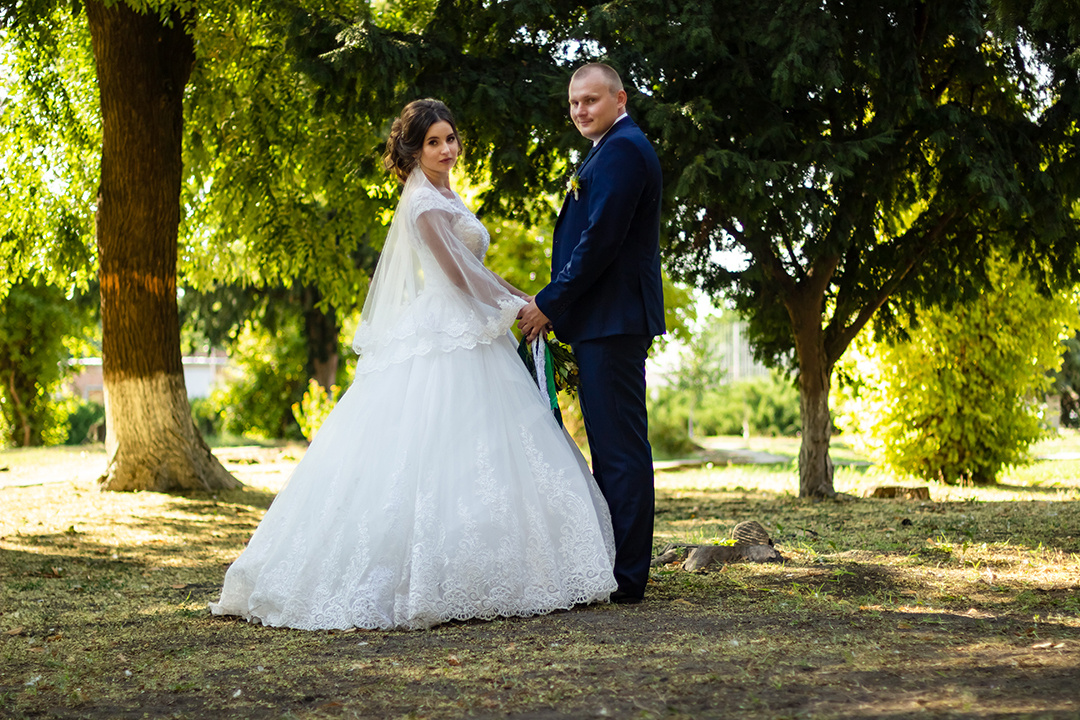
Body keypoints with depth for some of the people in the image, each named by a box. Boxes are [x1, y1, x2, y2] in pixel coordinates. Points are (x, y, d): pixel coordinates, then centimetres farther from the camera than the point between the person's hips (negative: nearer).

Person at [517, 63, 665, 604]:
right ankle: (618, 569, 19)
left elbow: (600, 240, -19)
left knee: (620, 449, -9)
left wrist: (548, 304, -14)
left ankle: (624, 578, -6)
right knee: (612, 447, 13)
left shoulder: (623, 149, -12)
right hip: (605, 322, 11)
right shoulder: (611, 150, 22)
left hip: (613, 322, -11)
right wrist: (552, 306, 13)